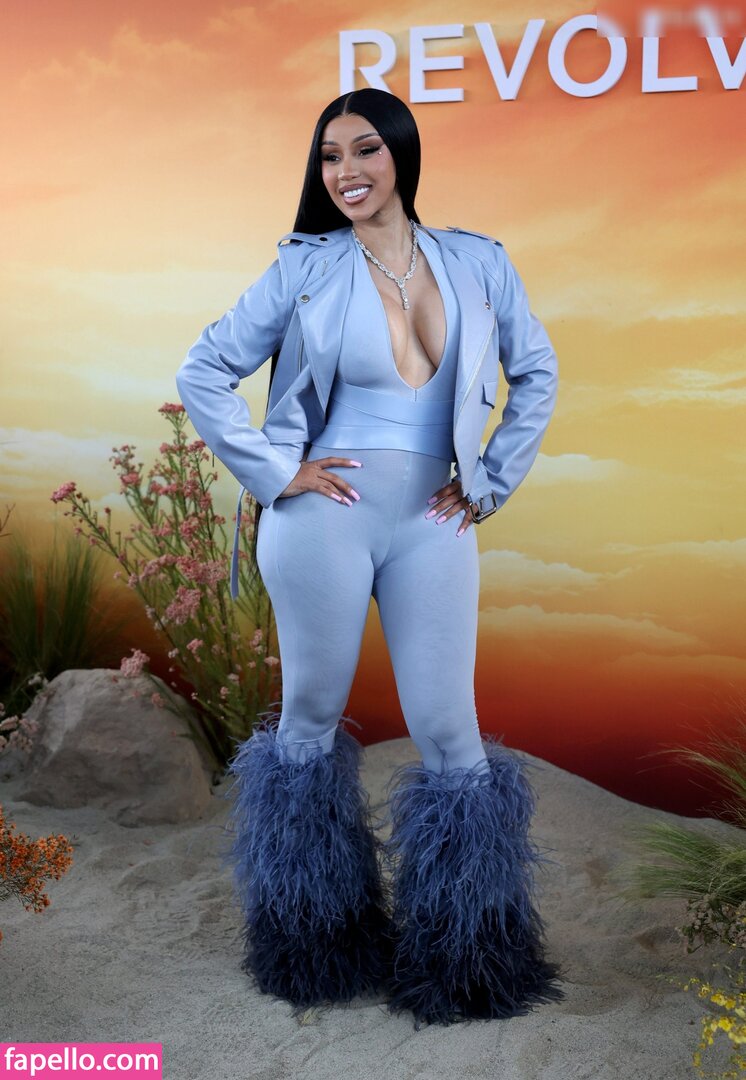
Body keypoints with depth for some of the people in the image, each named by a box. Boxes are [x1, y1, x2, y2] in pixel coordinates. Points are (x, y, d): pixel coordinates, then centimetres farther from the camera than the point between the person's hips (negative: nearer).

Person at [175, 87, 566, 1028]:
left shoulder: (477, 263, 7)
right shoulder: (305, 269, 0)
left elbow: (536, 375, 14)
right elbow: (202, 374, 1)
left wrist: (488, 483, 6)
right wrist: (276, 471, -5)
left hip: (432, 526, 2)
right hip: (323, 518, -1)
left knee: (449, 733, 1)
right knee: (312, 718, 10)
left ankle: (469, 953, 21)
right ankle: (312, 939, 31)